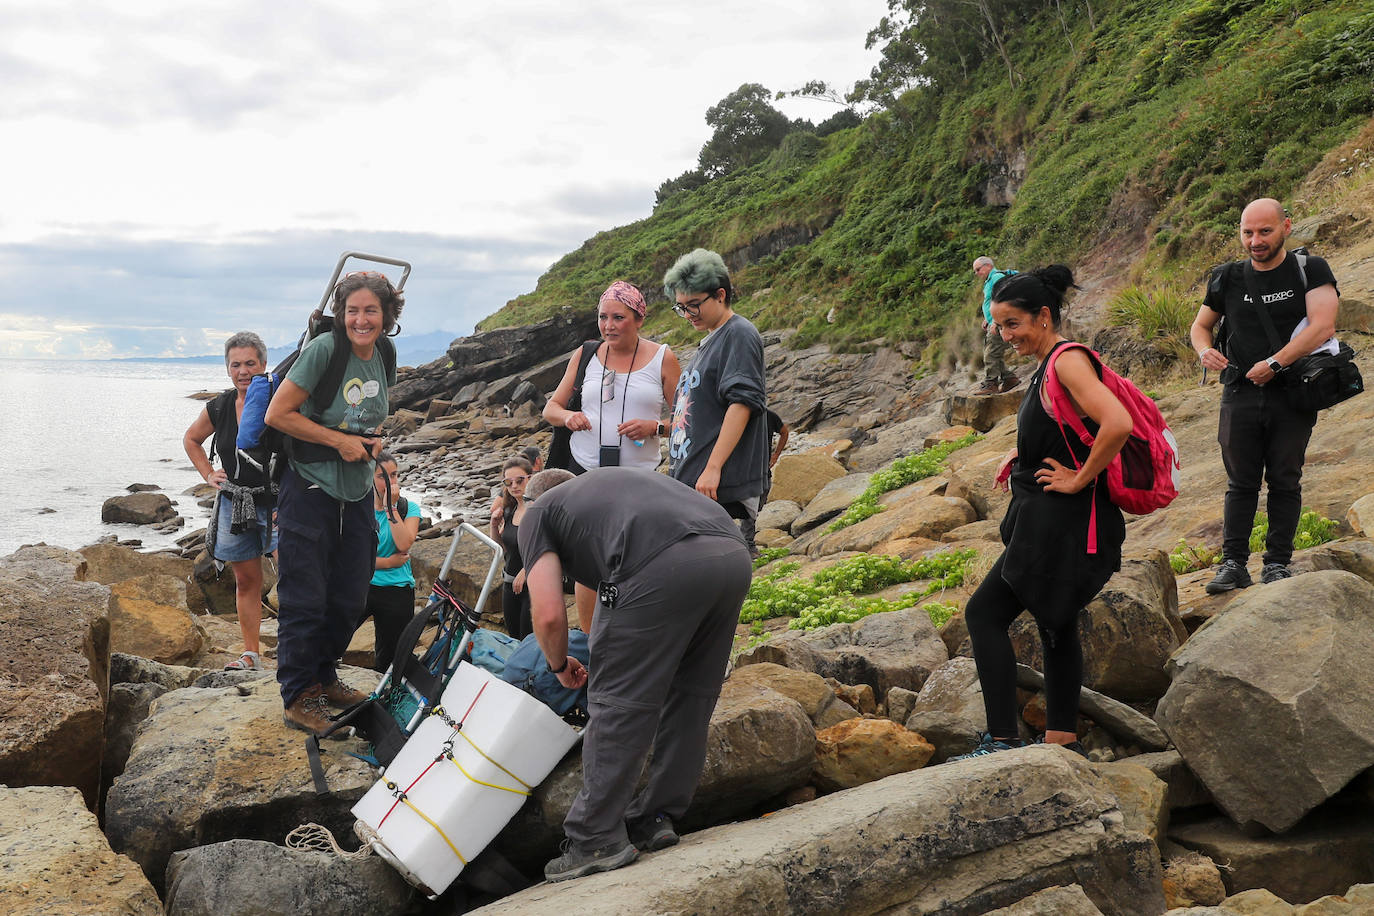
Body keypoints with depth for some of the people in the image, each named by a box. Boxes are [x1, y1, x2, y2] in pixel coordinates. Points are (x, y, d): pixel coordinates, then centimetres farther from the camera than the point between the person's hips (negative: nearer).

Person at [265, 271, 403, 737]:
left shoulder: (384, 364, 5)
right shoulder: (324, 349, -15)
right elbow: (277, 414, -15)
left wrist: (373, 440, 0)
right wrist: (340, 440, -16)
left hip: (357, 494, 6)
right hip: (311, 490, -6)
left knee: (350, 598, 13)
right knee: (304, 598, -1)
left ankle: (323, 676, 32)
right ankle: (298, 694, 13)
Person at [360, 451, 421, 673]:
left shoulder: (408, 508, 5)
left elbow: (404, 545, -13)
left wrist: (391, 507, -11)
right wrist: (389, 562, -9)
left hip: (397, 591, 1)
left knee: (388, 659, 6)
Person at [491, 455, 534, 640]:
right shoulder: (510, 510, 10)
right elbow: (501, 546, 19)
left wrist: (525, 571, -21)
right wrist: (494, 525, 2)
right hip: (511, 584, 8)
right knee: (514, 638, 12)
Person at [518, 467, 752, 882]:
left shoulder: (538, 512, 21)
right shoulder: (606, 480, 41)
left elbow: (548, 615, 9)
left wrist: (560, 666, 29)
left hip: (664, 566, -7)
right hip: (735, 556, 7)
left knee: (618, 701, 5)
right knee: (690, 698, 19)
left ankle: (597, 840, 10)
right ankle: (656, 818, 27)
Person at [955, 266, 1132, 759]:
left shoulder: (1068, 361, -17)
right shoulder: (1048, 366, 14)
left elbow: (1117, 424, -31)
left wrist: (1079, 478, -21)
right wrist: (1023, 457, 14)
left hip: (1060, 523, -11)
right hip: (1053, 521, 11)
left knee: (984, 612, -7)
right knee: (1056, 624, 15)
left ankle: (1003, 741, -5)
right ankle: (1062, 741, 24)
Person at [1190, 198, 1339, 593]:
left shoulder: (1309, 271, 0)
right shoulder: (1227, 278, 9)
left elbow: (1323, 326, -13)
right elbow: (1200, 326, 20)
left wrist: (1274, 363, -17)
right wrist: (1205, 350, -3)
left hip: (1292, 395, -2)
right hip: (1240, 395, 2)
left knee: (1285, 482, 3)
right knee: (1241, 483, 3)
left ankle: (1277, 563, 11)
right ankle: (1234, 564, 6)